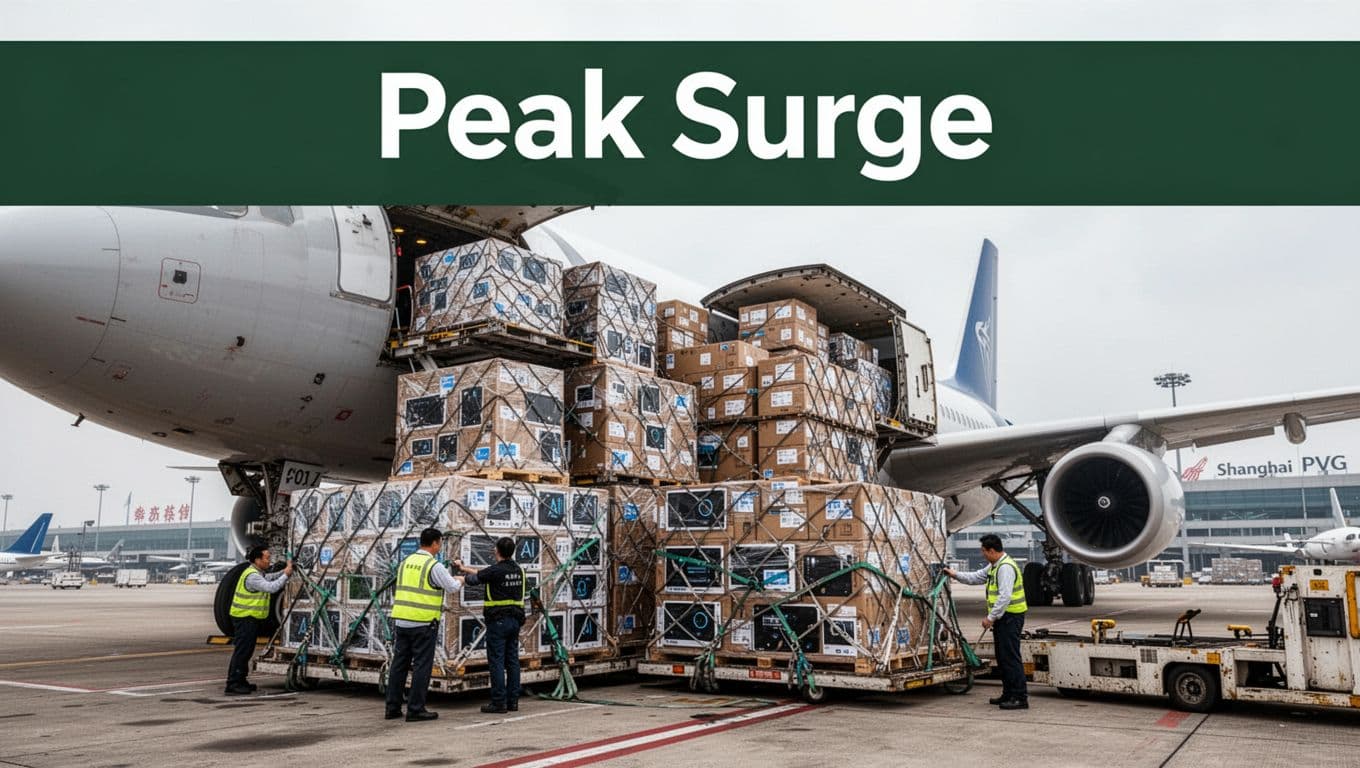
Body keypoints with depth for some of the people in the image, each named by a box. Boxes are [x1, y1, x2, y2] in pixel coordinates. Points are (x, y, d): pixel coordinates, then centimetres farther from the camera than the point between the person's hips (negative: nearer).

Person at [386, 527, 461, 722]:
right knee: (421, 665, 0)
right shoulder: (434, 566, -11)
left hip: (401, 620, 7)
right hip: (423, 623, -7)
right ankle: (415, 709, 2)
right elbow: (452, 587, -3)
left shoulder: (406, 562, 9)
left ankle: (393, 708, 17)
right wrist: (460, 580, 17)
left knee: (399, 663, 13)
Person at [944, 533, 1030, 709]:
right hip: (1002, 617, 11)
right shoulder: (994, 566, 15)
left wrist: (990, 617, -22)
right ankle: (1008, 694, 24)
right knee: (1002, 657, 15)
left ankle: (1020, 698, -7)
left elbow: (1005, 597, -25)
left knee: (1011, 657, -9)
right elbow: (976, 577, 26)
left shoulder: (1006, 567, -19)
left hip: (1010, 617, -11)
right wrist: (955, 575, 22)